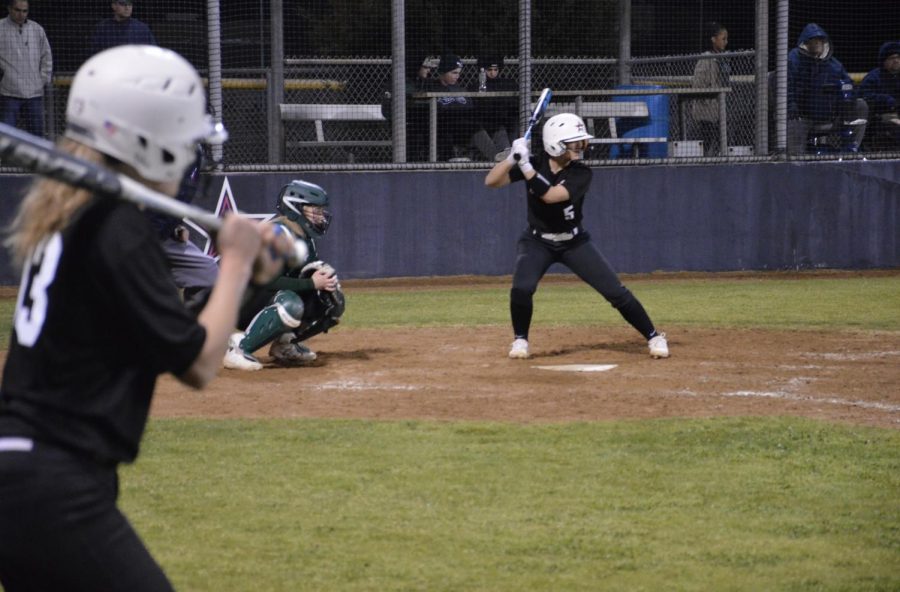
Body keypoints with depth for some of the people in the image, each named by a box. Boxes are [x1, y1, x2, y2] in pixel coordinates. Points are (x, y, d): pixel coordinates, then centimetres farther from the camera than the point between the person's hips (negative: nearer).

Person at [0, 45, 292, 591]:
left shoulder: (63, 214, 13)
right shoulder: (119, 230, -15)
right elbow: (198, 365, -11)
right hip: (59, 489, -10)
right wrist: (236, 260, 0)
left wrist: (245, 274, 14)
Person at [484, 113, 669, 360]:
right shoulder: (535, 164, -12)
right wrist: (513, 158, -33)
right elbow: (491, 181, -19)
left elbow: (550, 195, -34)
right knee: (521, 289, -25)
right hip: (537, 242, 0)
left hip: (574, 242, 0)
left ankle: (654, 337, 8)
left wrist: (525, 166, -39)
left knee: (615, 291, -7)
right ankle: (520, 340, 0)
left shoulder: (581, 173, -18)